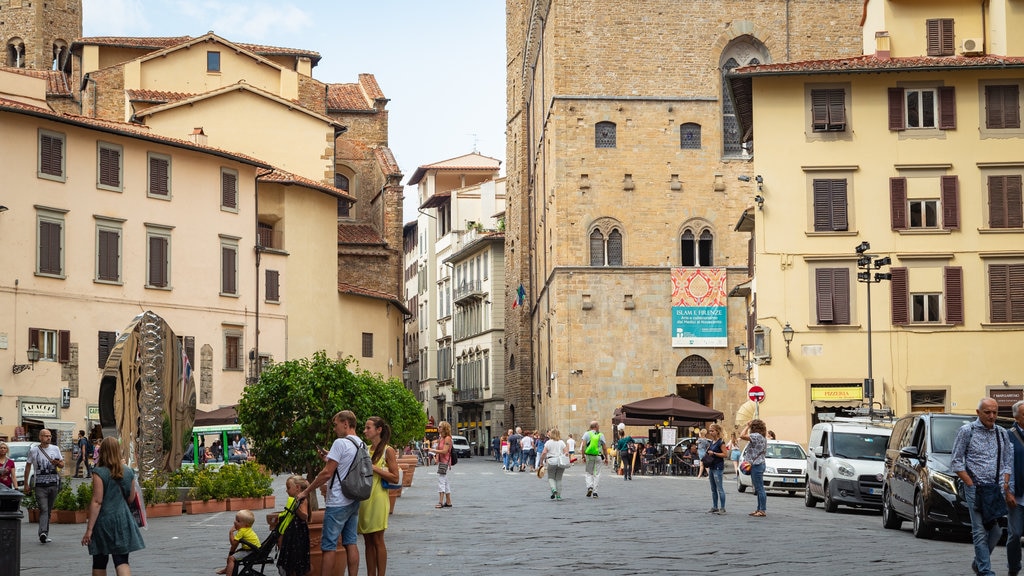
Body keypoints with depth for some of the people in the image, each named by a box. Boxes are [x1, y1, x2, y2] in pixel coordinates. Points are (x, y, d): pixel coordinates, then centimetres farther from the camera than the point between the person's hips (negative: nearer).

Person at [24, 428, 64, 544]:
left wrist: (57, 463, -11)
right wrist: (26, 484, 8)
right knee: (44, 509, -16)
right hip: (40, 485, -3)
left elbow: (62, 465, 14)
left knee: (49, 510, 8)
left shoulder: (55, 449, 10)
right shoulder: (33, 450, 3)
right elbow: (28, 467, 9)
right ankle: (43, 533, -27)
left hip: (53, 484, 3)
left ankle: (44, 534, 15)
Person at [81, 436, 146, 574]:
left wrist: (89, 529, -13)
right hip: (123, 520, 3)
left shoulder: (99, 473, -11)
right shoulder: (128, 472, 4)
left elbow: (97, 502, -15)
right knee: (122, 561, 1)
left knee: (99, 563, 12)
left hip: (104, 521, -3)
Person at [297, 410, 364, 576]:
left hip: (338, 503, -8)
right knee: (350, 543, 11)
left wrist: (306, 491, -9)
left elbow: (327, 473, -17)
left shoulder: (340, 443, -15)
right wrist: (328, 459, 12)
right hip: (354, 501, 8)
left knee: (329, 546, -3)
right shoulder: (361, 444, 11)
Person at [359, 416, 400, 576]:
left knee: (377, 540, -3)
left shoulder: (388, 451, -6)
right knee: (368, 541, 8)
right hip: (363, 499, 6)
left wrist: (374, 468, -16)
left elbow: (395, 478, -10)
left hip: (378, 500, -6)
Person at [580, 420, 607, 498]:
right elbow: (605, 447, 0)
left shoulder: (587, 434, 1)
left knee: (589, 473, 13)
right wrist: (606, 457, 10)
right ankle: (595, 492, 3)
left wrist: (583, 456, -5)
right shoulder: (601, 435, 1)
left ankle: (589, 486, -9)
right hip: (598, 456, 0)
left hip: (589, 456, 0)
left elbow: (583, 445, -8)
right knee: (597, 474, 7)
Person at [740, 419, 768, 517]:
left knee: (759, 489, -8)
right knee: (758, 489, 14)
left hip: (756, 465, -11)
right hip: (759, 464, 11)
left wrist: (747, 426, -12)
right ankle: (759, 509, 19)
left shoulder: (757, 436, -16)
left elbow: (742, 436, -23)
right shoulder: (762, 437, 15)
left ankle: (763, 510, -6)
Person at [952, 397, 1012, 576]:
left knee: (996, 531, 3)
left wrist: (1005, 486, 4)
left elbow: (1007, 462, 17)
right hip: (975, 488, -4)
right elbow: (956, 462, -2)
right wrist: (972, 485, -9)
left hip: (997, 489, 4)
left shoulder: (1002, 433, 13)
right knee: (980, 532, -6)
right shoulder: (967, 431, 0)